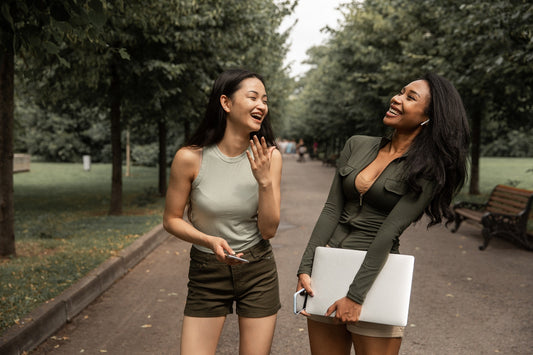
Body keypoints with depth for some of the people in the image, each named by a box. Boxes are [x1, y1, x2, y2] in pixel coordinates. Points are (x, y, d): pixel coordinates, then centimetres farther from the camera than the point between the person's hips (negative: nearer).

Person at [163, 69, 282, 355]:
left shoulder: (268, 157, -9)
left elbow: (269, 230, -8)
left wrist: (264, 181, -22)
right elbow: (171, 219, -4)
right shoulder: (190, 157, -15)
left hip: (257, 271, 2)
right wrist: (210, 241, -21)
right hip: (207, 272, -1)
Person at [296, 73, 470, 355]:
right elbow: (331, 210, 2)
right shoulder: (357, 146, 6)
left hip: (375, 276, -4)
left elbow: (389, 231, -16)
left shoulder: (429, 171, -8)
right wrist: (305, 268, -4)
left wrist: (355, 295, -19)